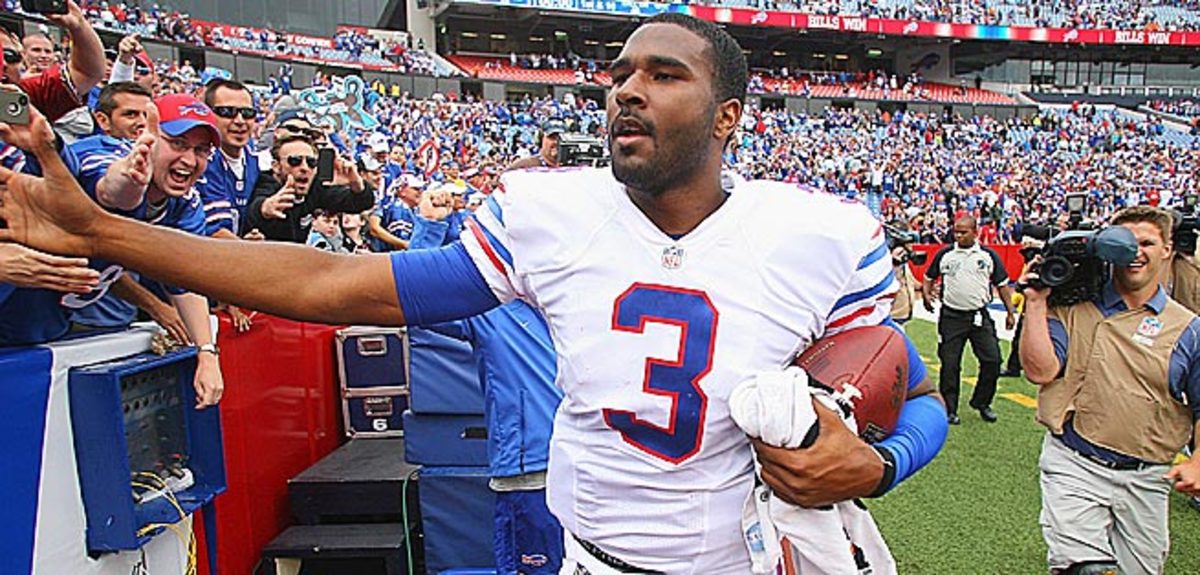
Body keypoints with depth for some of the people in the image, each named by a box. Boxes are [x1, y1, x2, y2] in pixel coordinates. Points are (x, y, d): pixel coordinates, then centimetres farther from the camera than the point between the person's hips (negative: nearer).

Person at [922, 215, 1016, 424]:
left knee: (992, 360, -1)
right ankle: (949, 409, 12)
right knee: (949, 364, 0)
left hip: (979, 316, 1)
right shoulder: (944, 254, 3)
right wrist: (926, 295, -7)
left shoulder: (989, 255, 4)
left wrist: (1010, 312, 6)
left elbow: (1002, 285, 9)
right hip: (951, 316, -1)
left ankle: (981, 403, 20)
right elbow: (928, 278, 12)